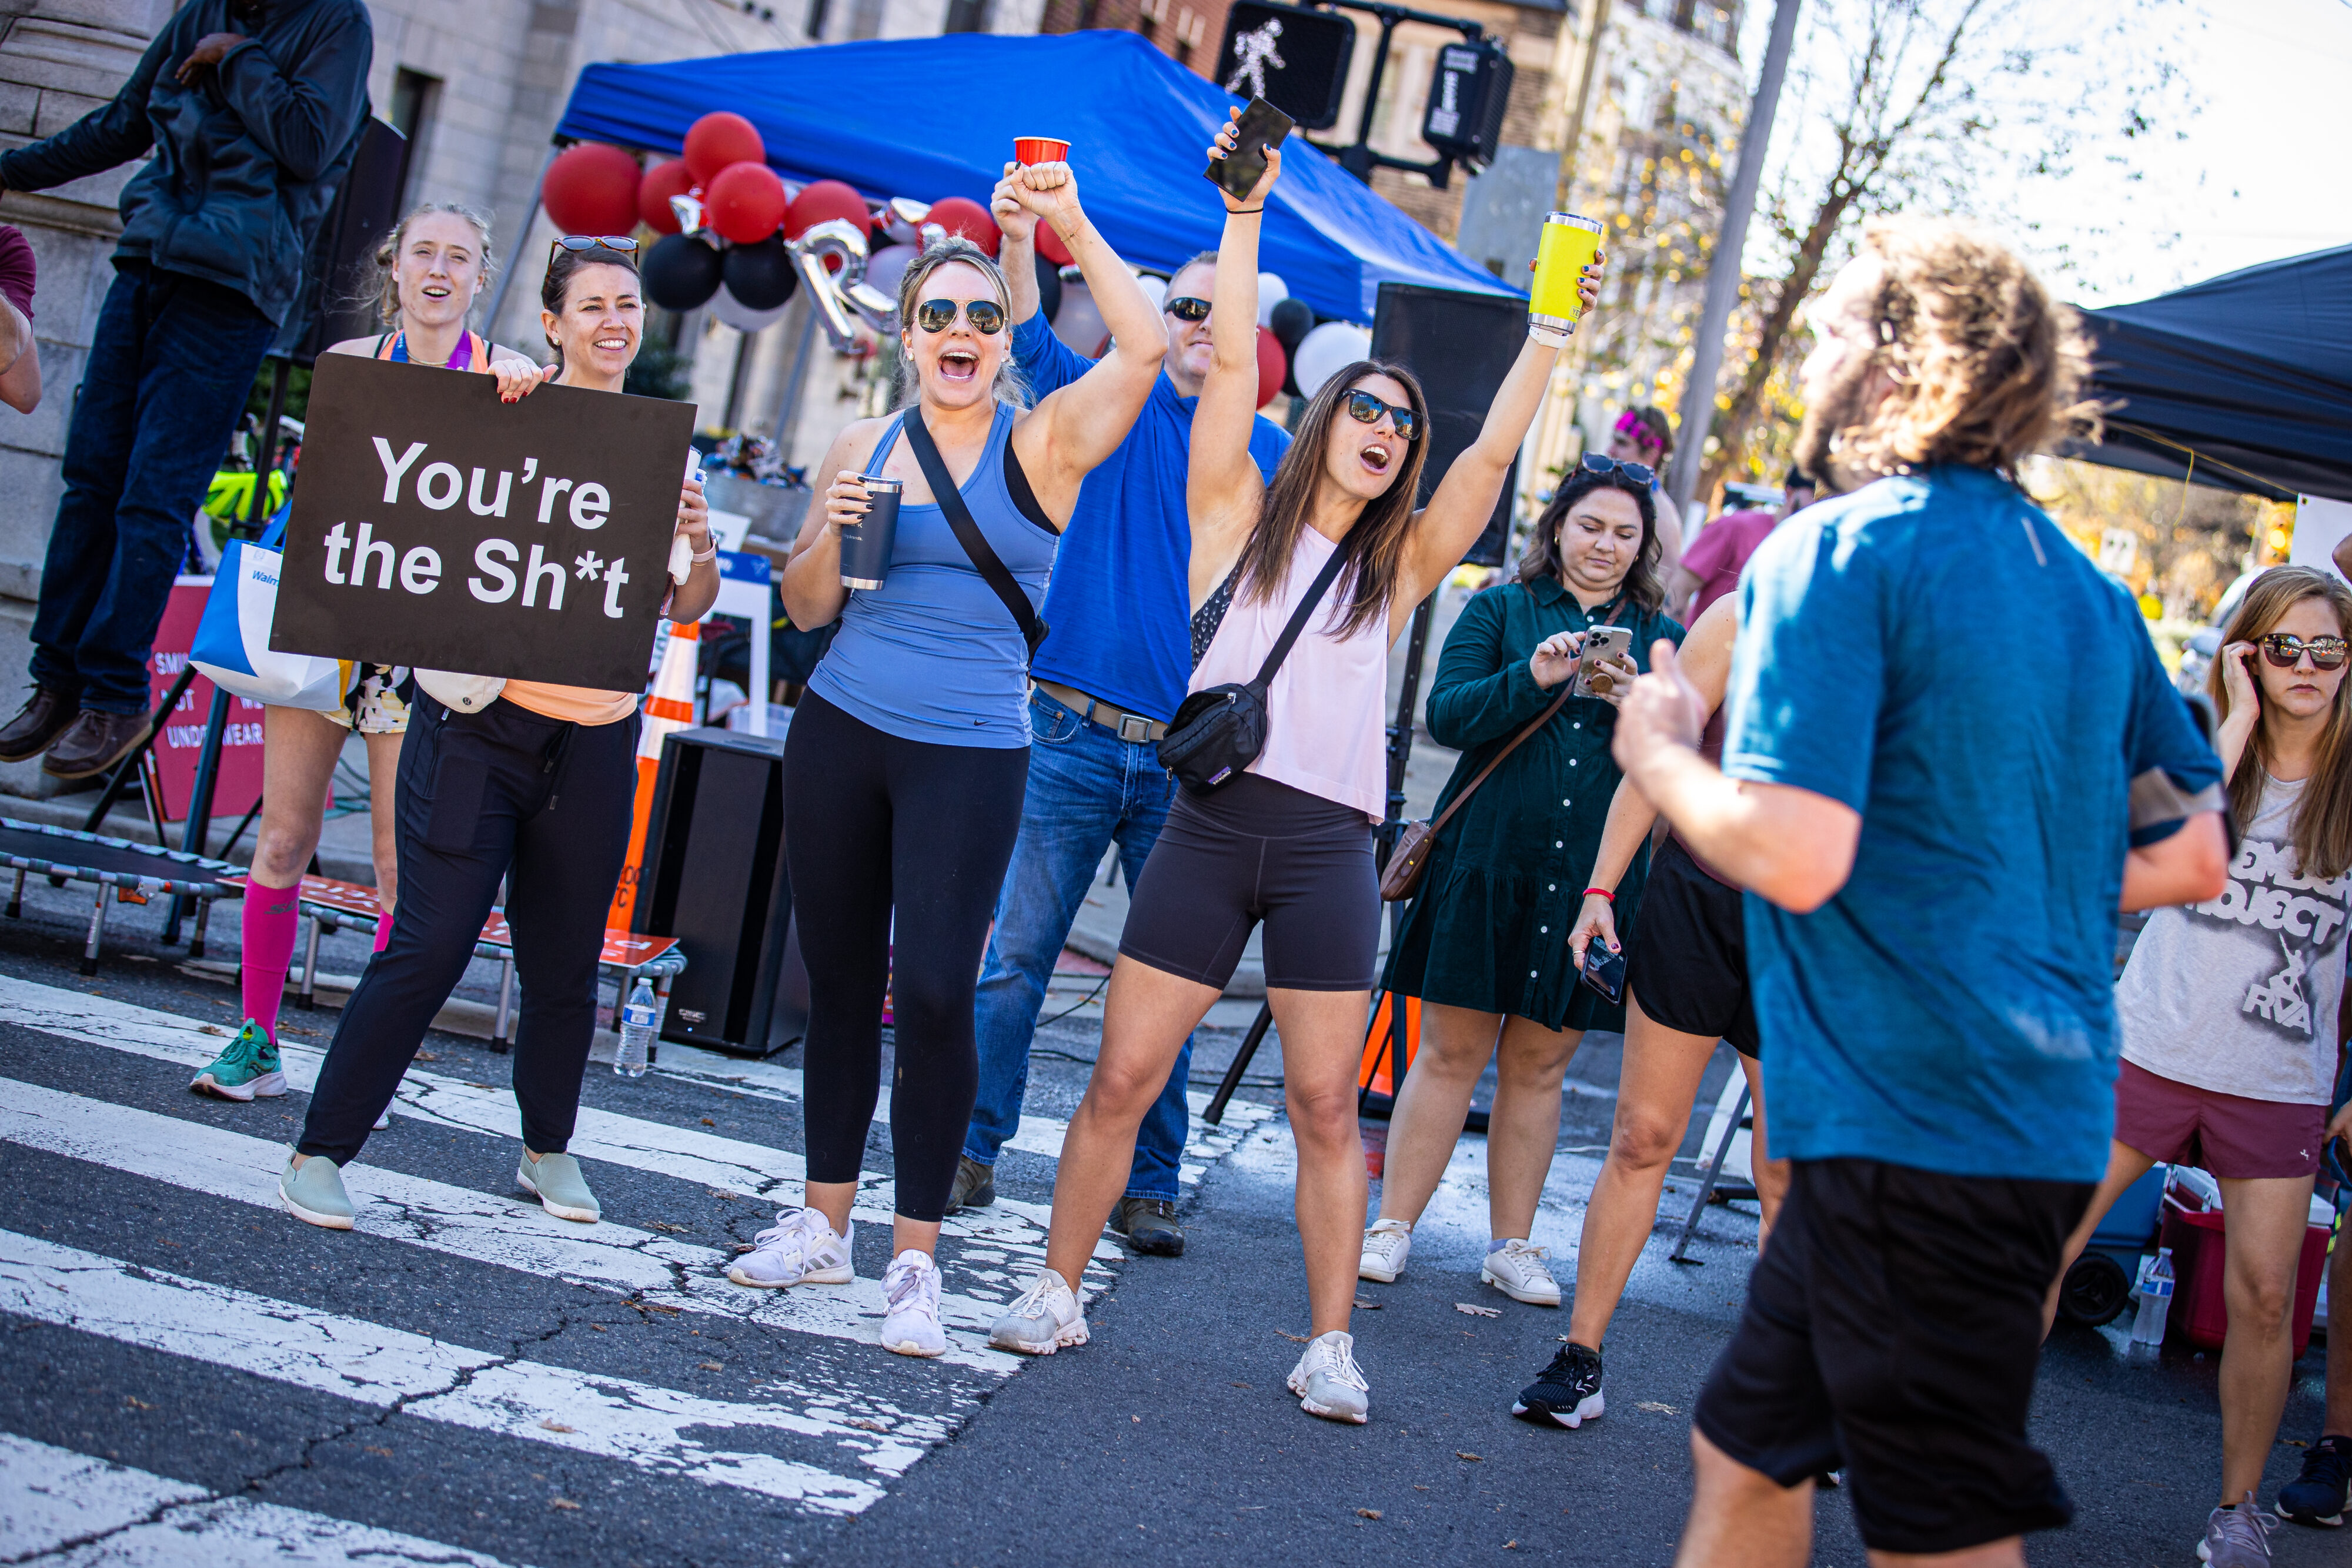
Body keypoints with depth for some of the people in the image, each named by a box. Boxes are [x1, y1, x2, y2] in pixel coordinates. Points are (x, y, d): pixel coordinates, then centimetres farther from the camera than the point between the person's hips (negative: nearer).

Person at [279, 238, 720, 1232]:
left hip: (597, 739, 4)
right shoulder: (506, 414, -1)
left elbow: (687, 610, 10)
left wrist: (699, 547, -11)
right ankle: (321, 1151, 2)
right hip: (482, 719, -4)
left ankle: (547, 1148, 30)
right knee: (431, 943, -8)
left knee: (565, 959, 10)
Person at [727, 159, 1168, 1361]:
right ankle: (824, 1220, 24)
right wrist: (832, 533, -7)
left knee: (933, 990, -12)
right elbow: (806, 607, 12)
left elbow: (1146, 349, -19)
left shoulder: (1041, 443, -2)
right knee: (839, 978, 11)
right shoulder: (865, 446, 7)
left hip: (970, 754, -4)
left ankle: (915, 1259, -2)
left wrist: (1072, 228, -21)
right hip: (840, 734, 4)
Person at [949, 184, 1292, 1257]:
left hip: (1194, 759, 1)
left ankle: (1146, 1188, 14)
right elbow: (1034, 344, -14)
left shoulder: (1272, 455, 9)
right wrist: (1018, 240, -33)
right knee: (1016, 957, 1)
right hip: (1075, 735, -1)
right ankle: (968, 1154, 12)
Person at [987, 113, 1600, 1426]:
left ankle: (1331, 1344, 8)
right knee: (1124, 1078, 1)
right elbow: (1232, 363, 0)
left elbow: (1492, 456, 5)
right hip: (1211, 826, -1)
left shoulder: (1401, 564, 13)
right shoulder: (1240, 516, 8)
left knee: (1327, 1103, 1)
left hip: (1328, 848, 1)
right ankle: (1058, 1291, 16)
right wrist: (1245, 212, -4)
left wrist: (1551, 338, 2)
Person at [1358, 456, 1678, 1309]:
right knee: (1451, 1051, 1)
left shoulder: (1662, 637, 10)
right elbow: (1447, 714, -7)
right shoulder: (1500, 610, 6)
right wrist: (1533, 678, -22)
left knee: (1540, 1063, 8)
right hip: (1486, 862, -1)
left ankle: (1512, 1244, 17)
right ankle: (1392, 1227, 10)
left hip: (1590, 881, 2)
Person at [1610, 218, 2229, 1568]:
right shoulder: (2084, 587, 12)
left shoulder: (1837, 553, -12)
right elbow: (2194, 860, 15)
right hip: (2049, 1114, 9)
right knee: (1748, 1450, 19)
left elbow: (1793, 856, -21)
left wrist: (1660, 753, -3)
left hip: (1911, 1120, -8)